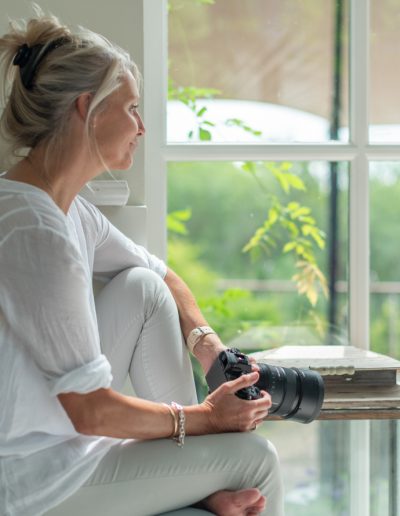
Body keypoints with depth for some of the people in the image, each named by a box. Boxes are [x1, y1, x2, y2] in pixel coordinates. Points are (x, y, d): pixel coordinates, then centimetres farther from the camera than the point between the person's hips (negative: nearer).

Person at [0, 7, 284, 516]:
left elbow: (162, 277, 19)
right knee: (253, 456, -7)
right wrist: (201, 418, -11)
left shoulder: (68, 206, 4)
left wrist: (205, 342, 1)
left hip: (53, 430, 10)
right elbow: (91, 412, -25)